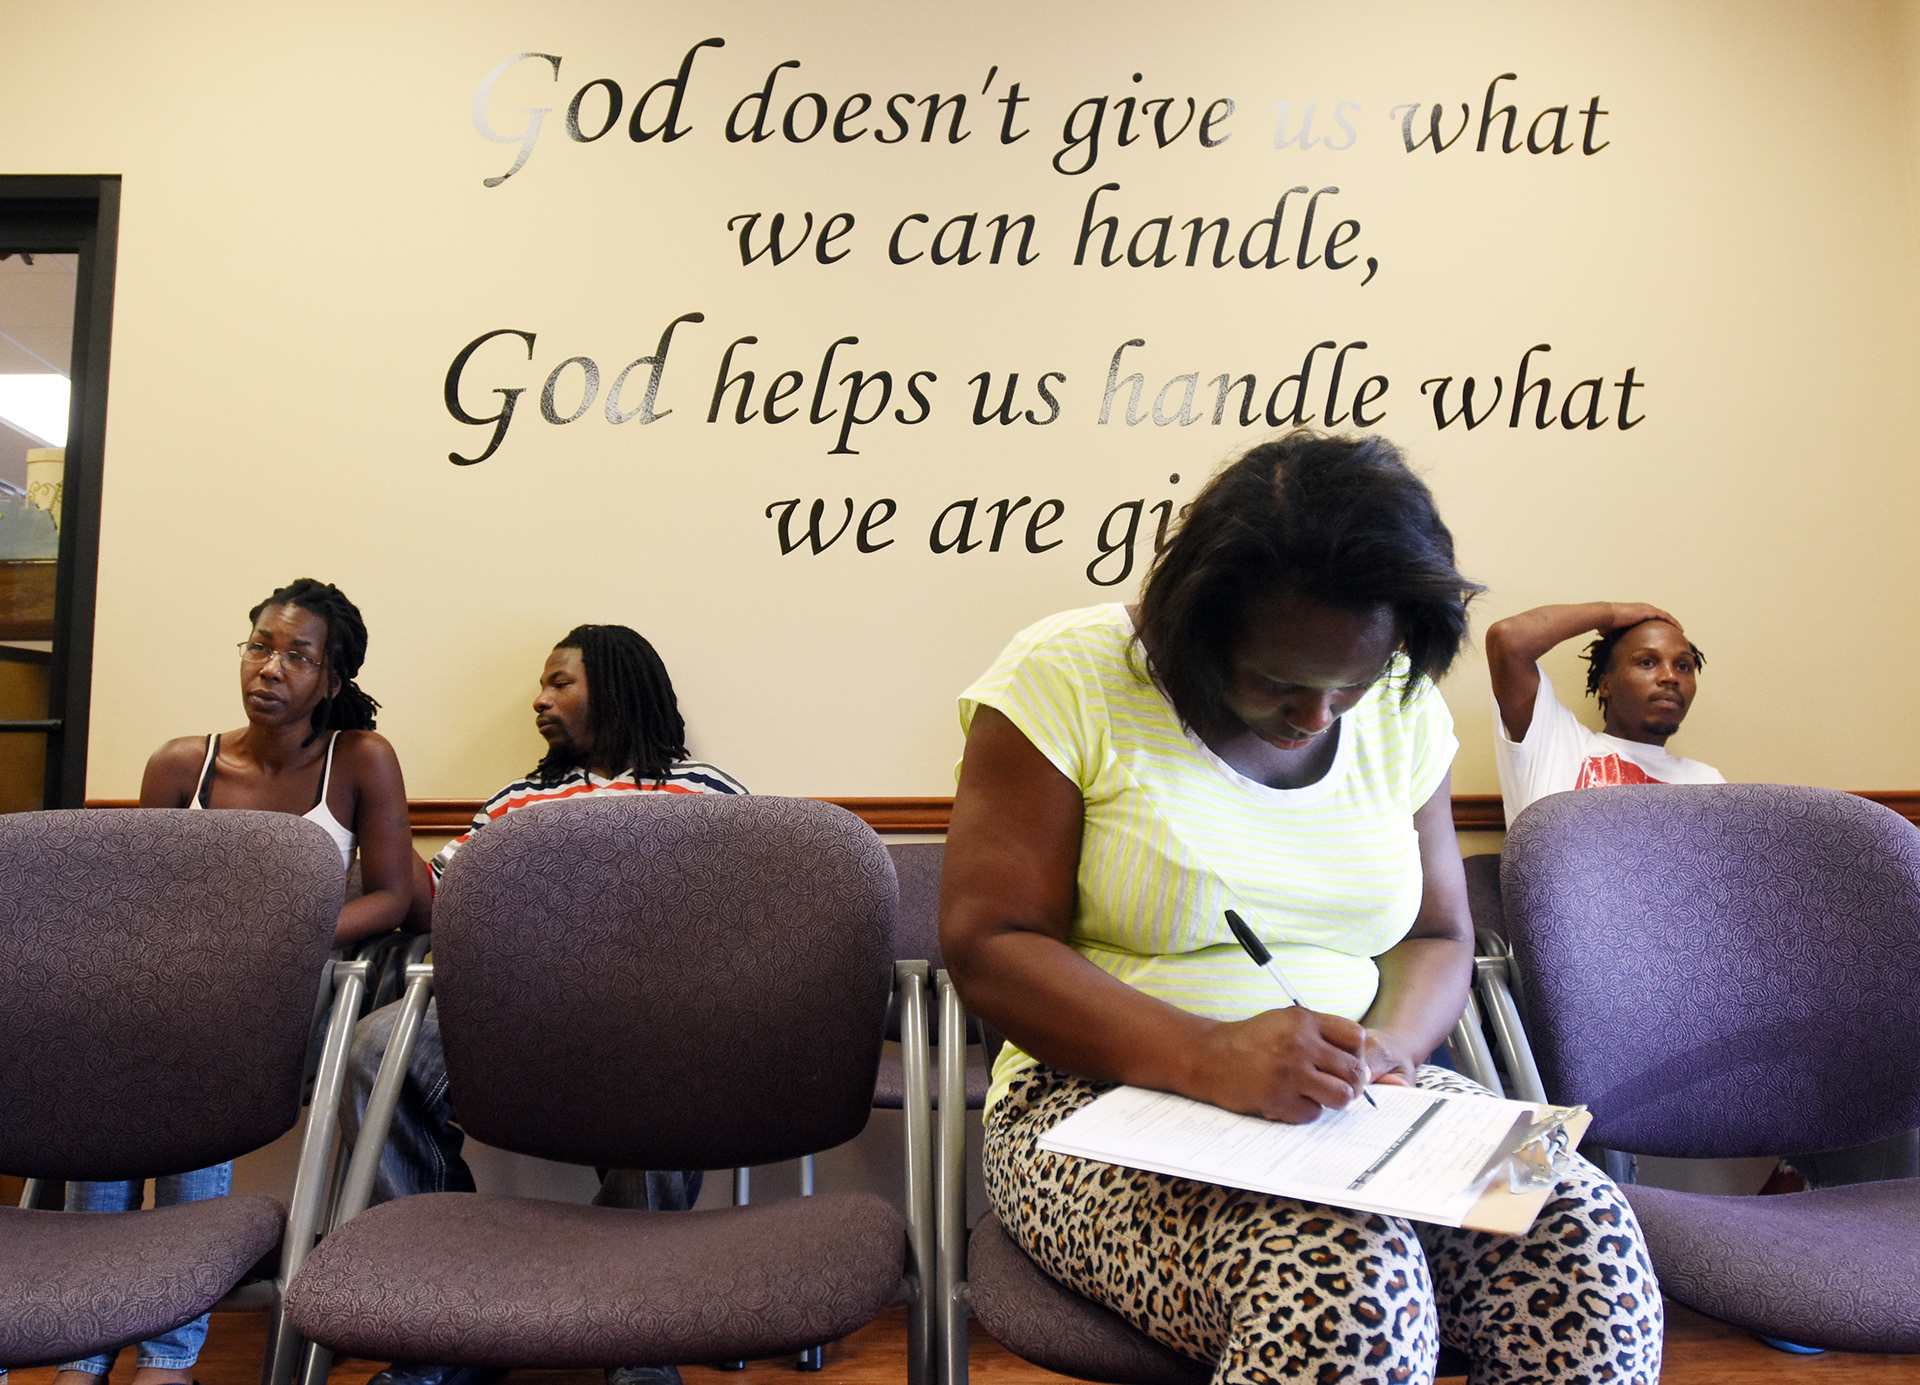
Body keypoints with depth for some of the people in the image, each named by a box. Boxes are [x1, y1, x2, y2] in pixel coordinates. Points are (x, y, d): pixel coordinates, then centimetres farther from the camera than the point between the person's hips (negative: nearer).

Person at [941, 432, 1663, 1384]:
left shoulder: (1402, 710, 6)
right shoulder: (1068, 677, -10)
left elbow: (1437, 937, 14)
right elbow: (987, 948, -14)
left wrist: (1389, 1046, -10)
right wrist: (1208, 1058, -27)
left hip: (1342, 1097, 5)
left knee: (1587, 1238, -23)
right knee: (1347, 1289, -33)